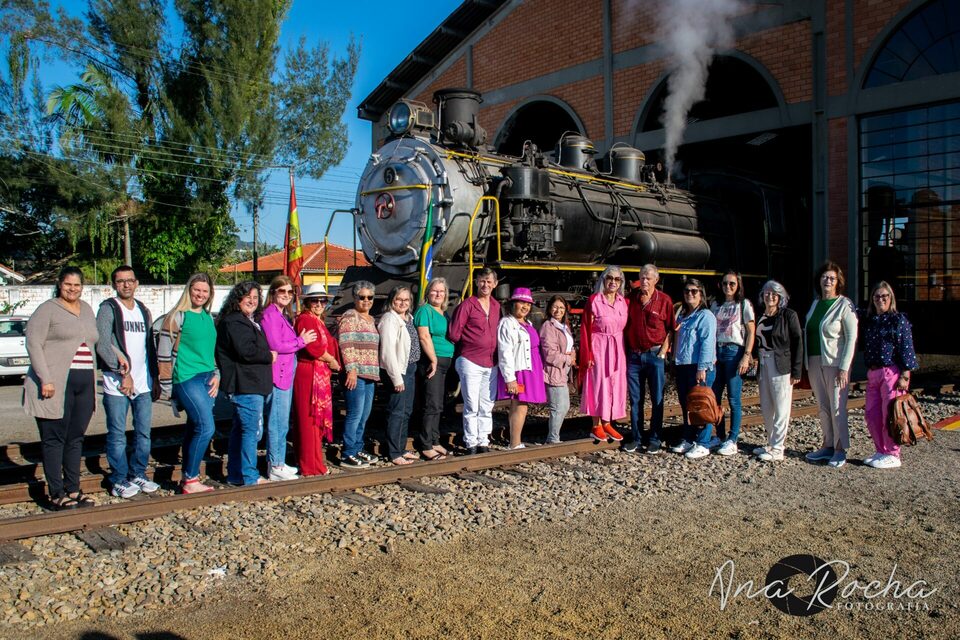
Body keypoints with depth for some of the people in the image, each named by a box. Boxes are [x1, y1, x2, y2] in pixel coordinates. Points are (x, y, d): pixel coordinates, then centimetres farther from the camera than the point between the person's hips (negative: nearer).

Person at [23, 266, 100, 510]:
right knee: (54, 439, 0)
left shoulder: (86, 310, 17)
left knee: (76, 439, 11)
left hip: (84, 384, 6)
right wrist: (45, 379, -17)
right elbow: (33, 343, -10)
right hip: (56, 385, -6)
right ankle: (56, 495, 5)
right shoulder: (48, 309, -3)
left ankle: (73, 490, 20)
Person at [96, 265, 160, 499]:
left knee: (144, 433, 9)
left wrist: (155, 378, 17)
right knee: (117, 435, 0)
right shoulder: (108, 309, -4)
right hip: (117, 383, -6)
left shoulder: (144, 311, 16)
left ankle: (138, 474, 21)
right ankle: (119, 480, 9)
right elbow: (103, 344, -15)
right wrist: (123, 373, -18)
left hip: (143, 383, 6)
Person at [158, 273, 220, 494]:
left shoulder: (208, 317, 14)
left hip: (207, 379, 7)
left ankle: (188, 478, 19)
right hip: (187, 380, -7)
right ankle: (190, 480, -3)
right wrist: (166, 386, -8)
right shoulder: (177, 316, -7)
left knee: (194, 428, 11)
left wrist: (216, 374, 10)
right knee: (206, 427, -13)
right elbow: (164, 353, -8)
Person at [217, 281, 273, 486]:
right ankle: (250, 476, -2)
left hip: (252, 384, 11)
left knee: (240, 429, 15)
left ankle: (235, 474, 23)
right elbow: (246, 351, -23)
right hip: (246, 386, -11)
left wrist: (267, 355, 6)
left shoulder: (250, 322, 20)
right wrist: (269, 356, -9)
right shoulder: (234, 322, -13)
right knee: (252, 430, -8)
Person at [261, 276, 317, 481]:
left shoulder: (284, 316, 18)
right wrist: (301, 341, -8)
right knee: (278, 423, -4)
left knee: (282, 423, 15)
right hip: (277, 374, -10)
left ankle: (279, 463, 23)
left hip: (287, 373, 10)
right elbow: (275, 345, -17)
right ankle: (275, 467, 3)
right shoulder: (270, 315, -11)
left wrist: (300, 339, 2)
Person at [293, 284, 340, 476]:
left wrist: (331, 361, 6)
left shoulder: (318, 321, 20)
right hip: (309, 375, -10)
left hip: (320, 375, 10)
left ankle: (313, 462, 22)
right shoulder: (306, 320, -11)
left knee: (318, 419, 14)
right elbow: (314, 348, -19)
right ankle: (311, 466, 2)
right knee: (310, 419, -4)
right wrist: (332, 361, -7)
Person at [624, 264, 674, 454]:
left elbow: (670, 328, 1)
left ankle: (655, 439, 12)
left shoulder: (664, 300, -3)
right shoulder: (631, 297, 5)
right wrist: (625, 350, 4)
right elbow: (624, 324, 11)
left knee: (657, 399, 4)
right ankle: (637, 438, 15)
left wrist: (663, 351, -8)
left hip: (655, 354, -3)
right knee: (635, 399, 7)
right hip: (634, 354, 3)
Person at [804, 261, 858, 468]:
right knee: (823, 407, 10)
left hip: (834, 363, -6)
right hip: (815, 363, 6)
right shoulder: (815, 304, 14)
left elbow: (852, 338, -10)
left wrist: (844, 368, -16)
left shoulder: (844, 305, -5)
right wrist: (806, 364, 9)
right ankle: (828, 446, 19)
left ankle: (840, 450, 5)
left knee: (837, 407, -3)